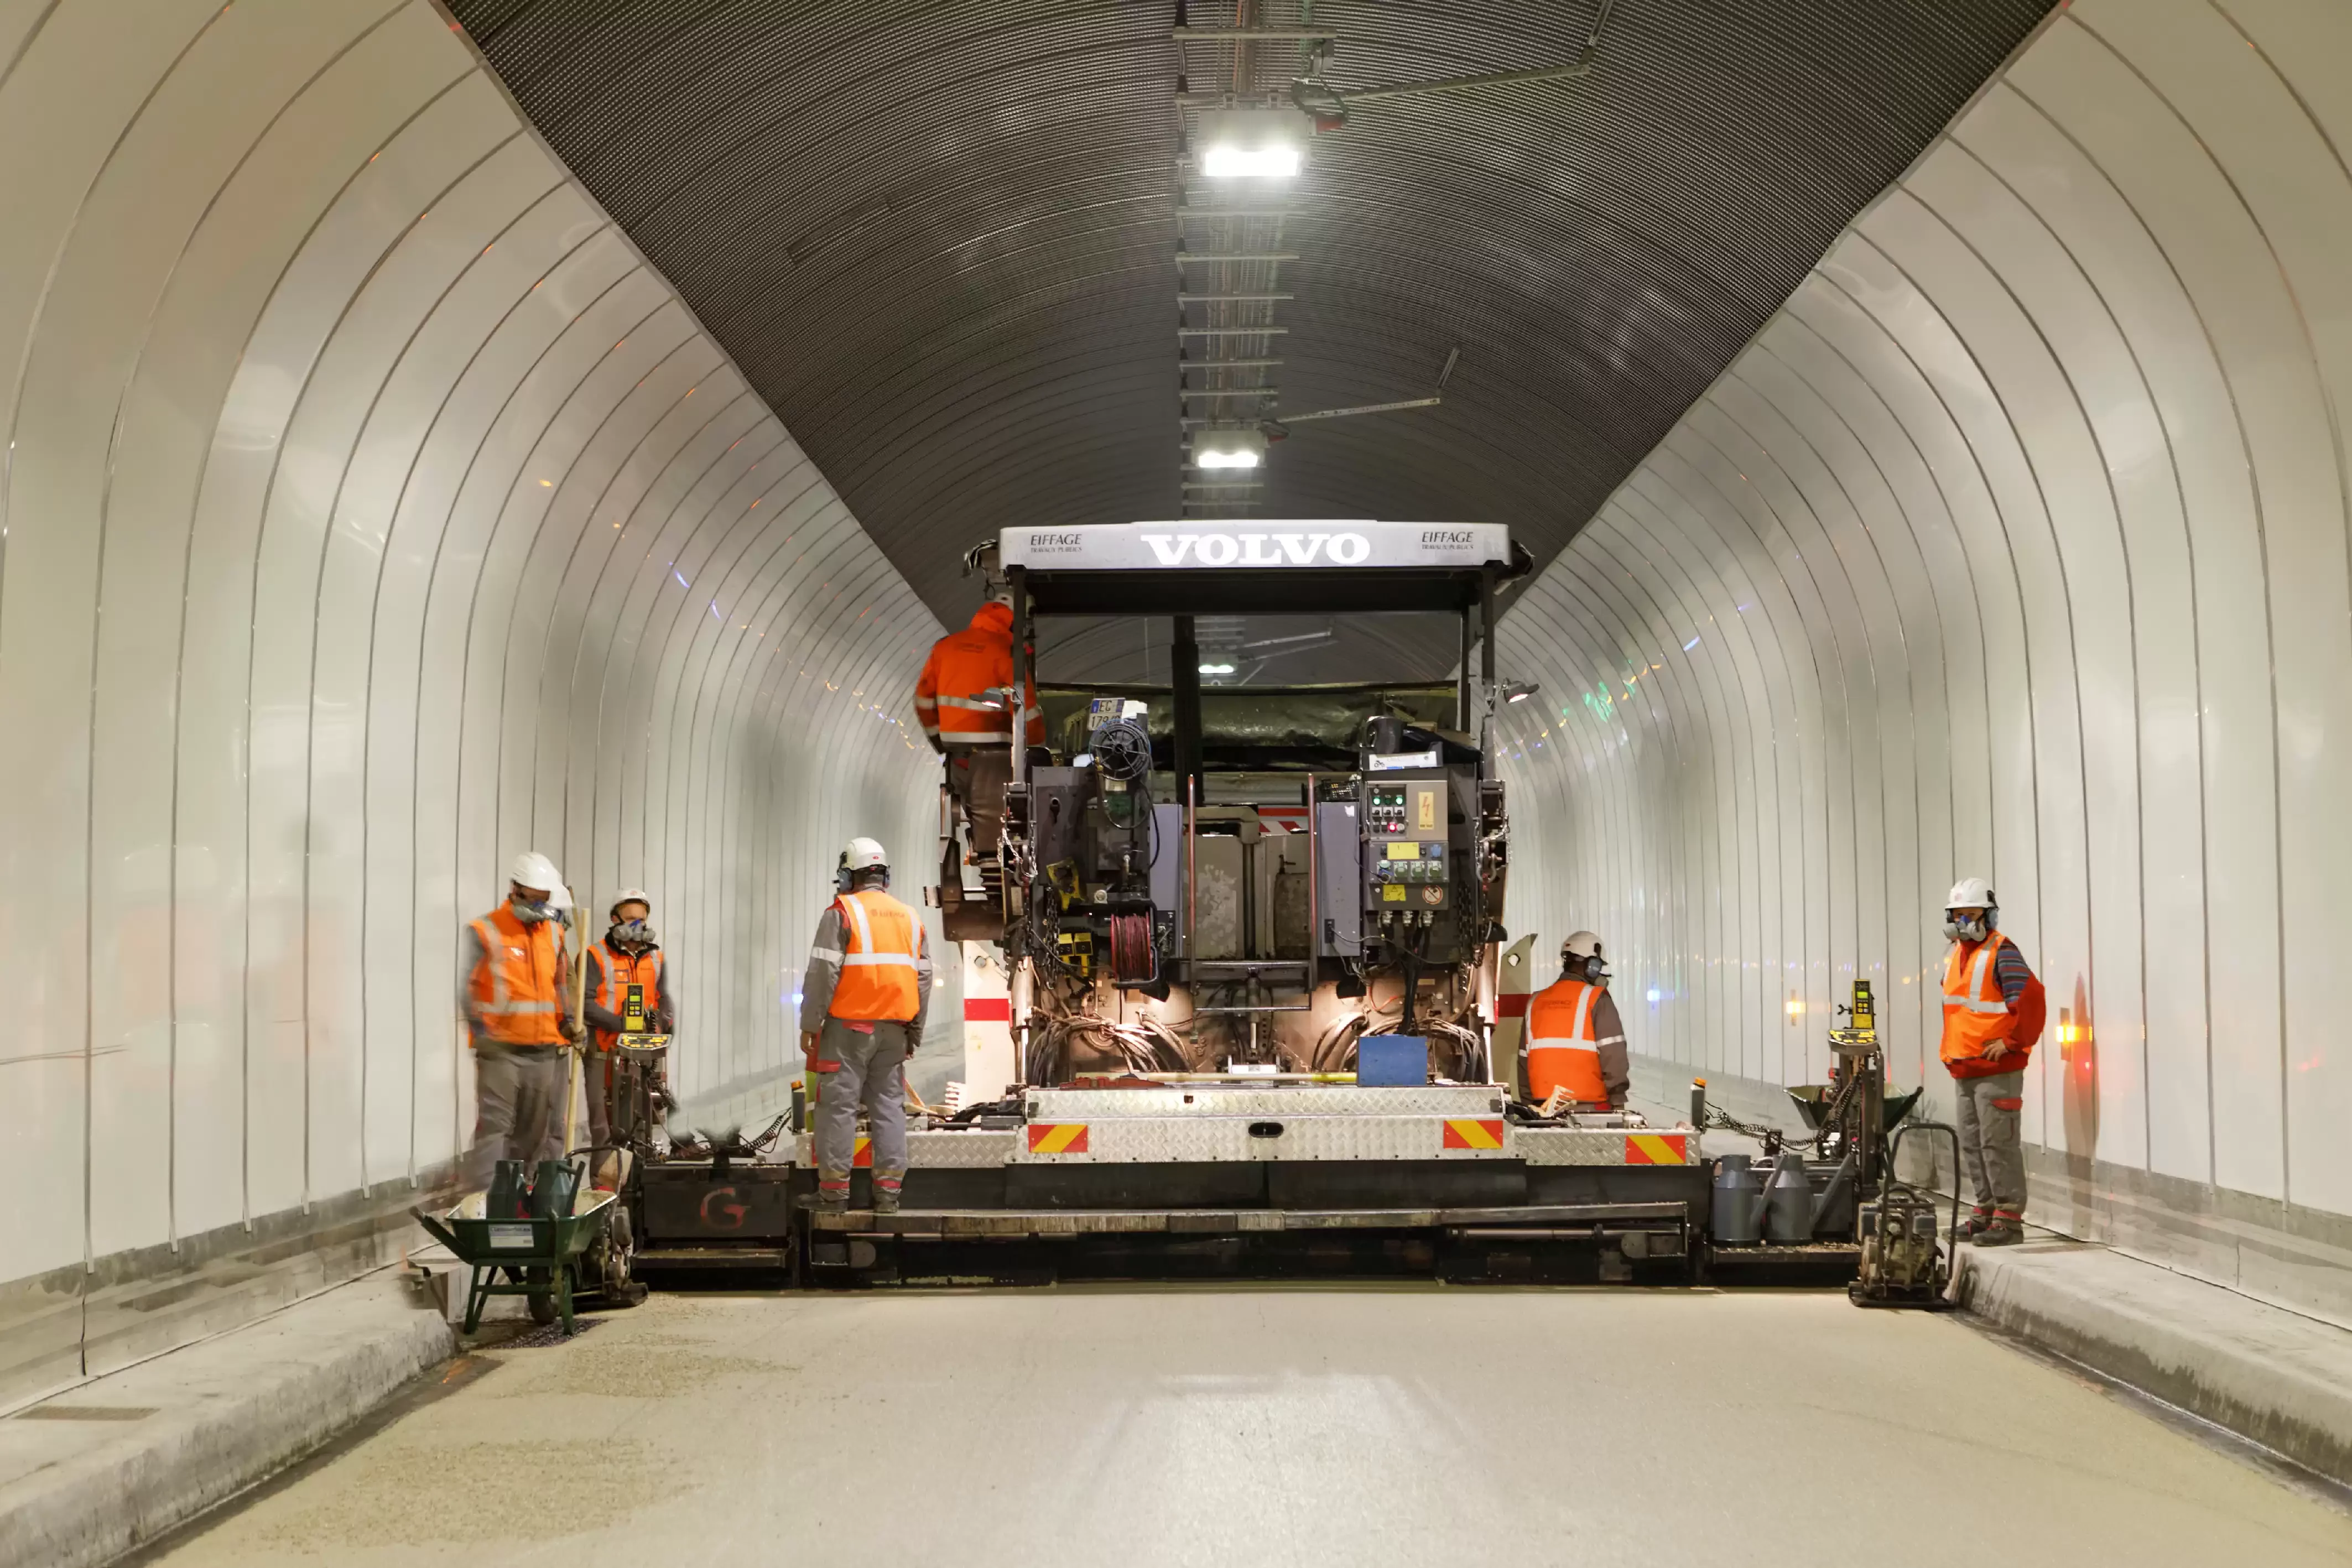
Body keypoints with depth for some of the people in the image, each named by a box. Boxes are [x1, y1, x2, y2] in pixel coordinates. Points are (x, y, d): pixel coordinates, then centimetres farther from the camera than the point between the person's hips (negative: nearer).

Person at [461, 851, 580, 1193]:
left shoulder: (553, 932, 13)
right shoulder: (485, 932, -5)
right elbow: (468, 991, -7)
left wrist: (569, 1020, 6)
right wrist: (481, 1031, -19)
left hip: (547, 1050, 6)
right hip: (501, 1050, -6)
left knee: (536, 1132, 10)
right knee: (494, 1127, -12)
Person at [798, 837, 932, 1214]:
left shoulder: (842, 912, -6)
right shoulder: (909, 918, 13)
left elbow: (822, 973, -11)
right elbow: (923, 978, 14)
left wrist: (809, 1025, -6)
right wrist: (914, 1032, 19)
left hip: (849, 1026, -5)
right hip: (893, 1028, 5)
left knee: (839, 1105, -2)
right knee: (889, 1105, 8)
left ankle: (834, 1190, -2)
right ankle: (888, 1190, 6)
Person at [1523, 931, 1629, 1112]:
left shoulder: (1536, 1001, 11)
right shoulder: (1595, 998, -4)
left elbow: (1525, 1058, 14)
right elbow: (1613, 1054, -10)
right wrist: (1618, 1101, -5)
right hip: (1589, 1105, -5)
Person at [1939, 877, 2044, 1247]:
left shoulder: (2001, 952, -11)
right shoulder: (1956, 954, 16)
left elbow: (2030, 998, -20)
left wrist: (2011, 1042, -17)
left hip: (1996, 1070, -9)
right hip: (1964, 1070, 9)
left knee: (1998, 1144, -10)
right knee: (1972, 1144, 13)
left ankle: (2009, 1220, -8)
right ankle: (1986, 1210, 21)